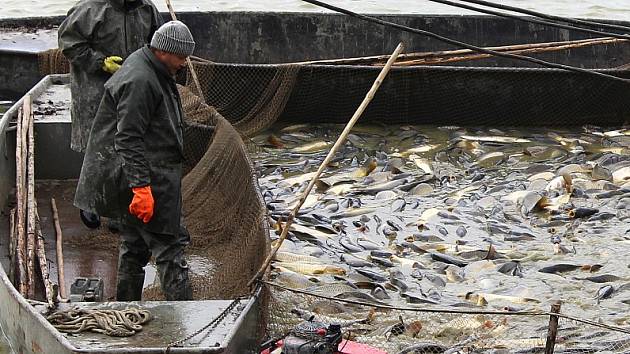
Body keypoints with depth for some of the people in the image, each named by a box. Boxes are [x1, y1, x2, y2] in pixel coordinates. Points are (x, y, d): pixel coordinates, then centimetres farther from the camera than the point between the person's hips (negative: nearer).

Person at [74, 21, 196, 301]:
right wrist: (141, 187, -27)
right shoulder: (139, 81, -20)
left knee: (135, 245, 16)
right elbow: (128, 138, -25)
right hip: (146, 177, -11)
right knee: (169, 245, -9)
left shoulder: (156, 73, 13)